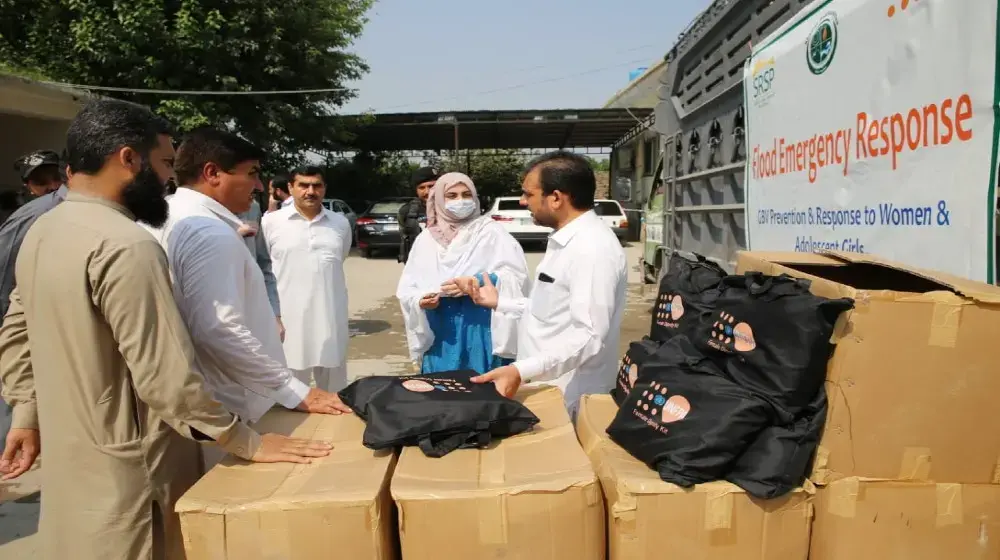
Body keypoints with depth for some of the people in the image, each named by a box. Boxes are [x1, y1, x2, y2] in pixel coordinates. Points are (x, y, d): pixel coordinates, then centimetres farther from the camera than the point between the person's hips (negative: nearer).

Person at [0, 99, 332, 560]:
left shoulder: (42, 232, 5)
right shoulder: (125, 245, -25)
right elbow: (166, 376, -28)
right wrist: (249, 444, -19)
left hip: (69, 459, 9)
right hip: (127, 470, -9)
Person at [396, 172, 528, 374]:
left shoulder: (491, 231, 1)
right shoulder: (426, 238, 11)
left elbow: (516, 273, -10)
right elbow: (406, 287, 10)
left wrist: (477, 282, -21)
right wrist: (420, 301, -10)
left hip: (483, 329, -3)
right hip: (440, 333, 3)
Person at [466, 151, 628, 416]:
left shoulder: (593, 248, -22)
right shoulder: (564, 240, 11)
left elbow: (589, 336, -28)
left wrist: (521, 371, -35)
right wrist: (499, 302, 18)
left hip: (566, 400, -9)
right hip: (545, 388, 9)